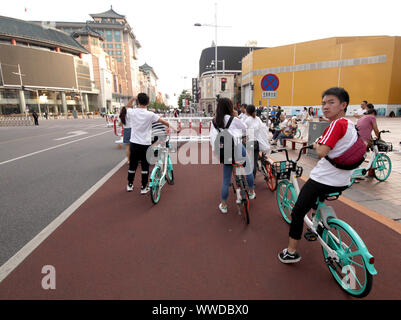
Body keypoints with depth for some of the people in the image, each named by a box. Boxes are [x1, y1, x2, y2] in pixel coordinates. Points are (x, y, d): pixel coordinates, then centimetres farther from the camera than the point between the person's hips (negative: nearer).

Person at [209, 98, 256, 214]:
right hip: (237, 149, -3)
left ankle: (223, 205, 21)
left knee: (226, 180, 14)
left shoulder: (214, 122, 5)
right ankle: (251, 192, 40)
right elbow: (245, 129, 7)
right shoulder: (233, 119, -7)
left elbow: (212, 138, 6)